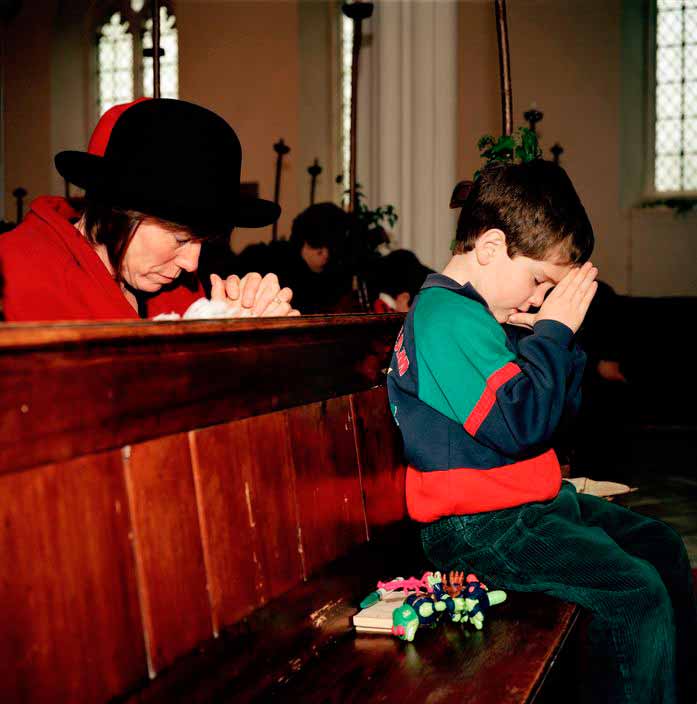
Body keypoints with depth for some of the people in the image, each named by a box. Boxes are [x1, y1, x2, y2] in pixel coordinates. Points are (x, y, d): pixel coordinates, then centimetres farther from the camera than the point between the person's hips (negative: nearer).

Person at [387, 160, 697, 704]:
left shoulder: (482, 314, 12)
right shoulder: (447, 317, -20)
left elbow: (558, 408, 18)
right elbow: (522, 424, -27)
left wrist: (559, 337, 2)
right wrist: (554, 331, -15)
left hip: (532, 502, 11)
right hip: (477, 527, -11)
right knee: (637, 592, -21)